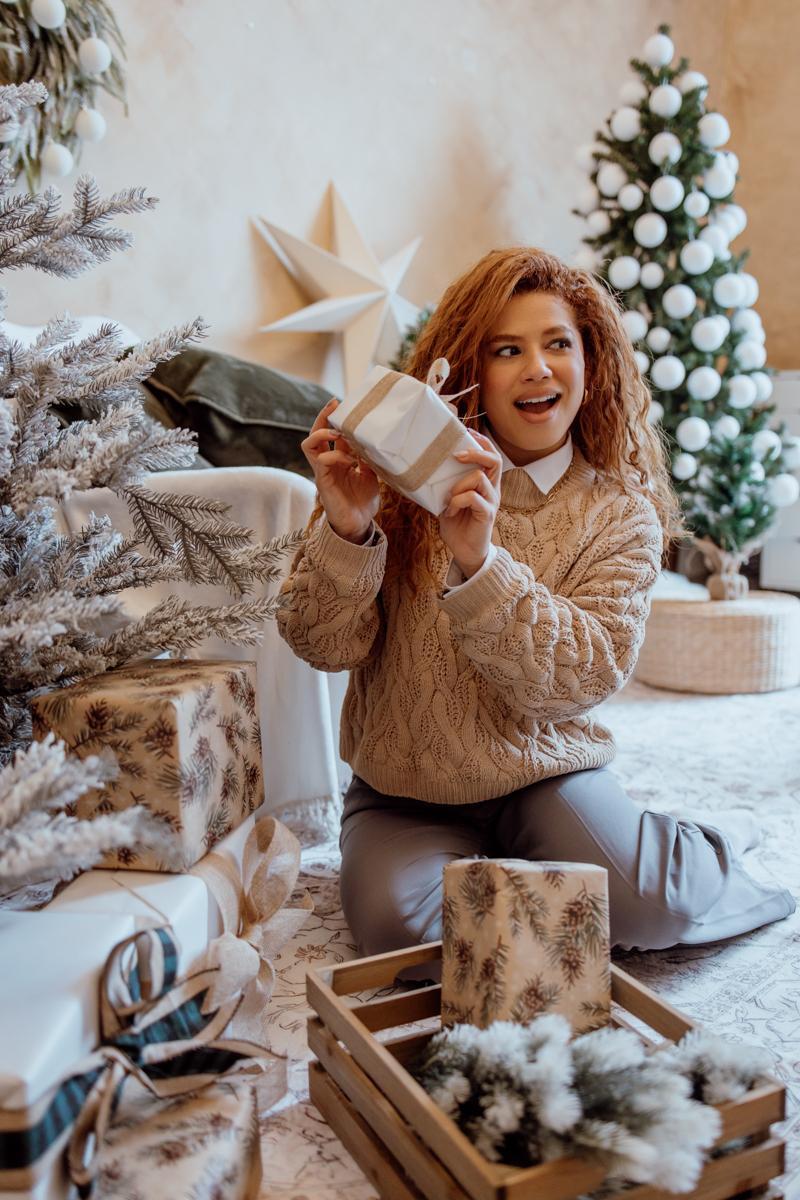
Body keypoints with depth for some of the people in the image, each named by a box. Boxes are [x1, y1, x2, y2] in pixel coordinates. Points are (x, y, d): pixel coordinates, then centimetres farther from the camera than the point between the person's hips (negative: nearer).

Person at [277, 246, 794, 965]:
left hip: (544, 774, 0)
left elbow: (584, 677, -19)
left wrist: (480, 561, -33)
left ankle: (713, 849, 11)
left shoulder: (621, 515, -6)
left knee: (637, 902, -23)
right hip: (404, 792, 1)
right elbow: (323, 646, -11)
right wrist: (346, 531, -31)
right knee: (397, 921, -25)